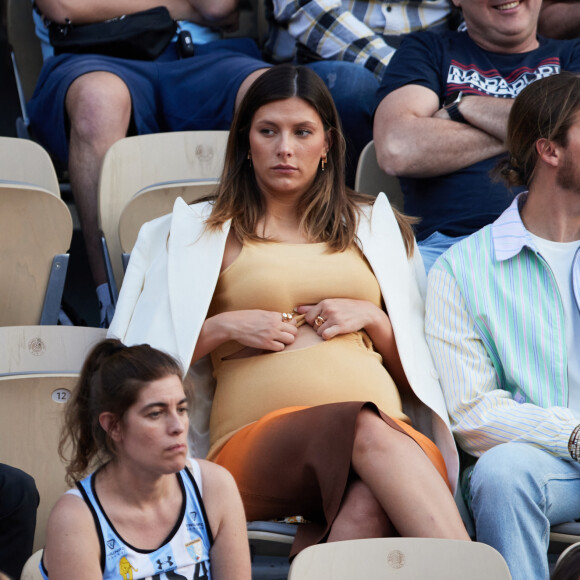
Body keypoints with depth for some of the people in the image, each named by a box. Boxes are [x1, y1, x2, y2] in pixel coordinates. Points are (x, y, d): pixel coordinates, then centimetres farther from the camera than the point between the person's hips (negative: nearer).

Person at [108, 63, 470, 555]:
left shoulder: (371, 227, 28)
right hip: (258, 437, -2)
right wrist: (223, 327, 2)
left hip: (386, 421, 3)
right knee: (368, 431, -41)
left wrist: (370, 318, 8)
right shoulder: (202, 232, 22)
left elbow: (412, 366, 28)